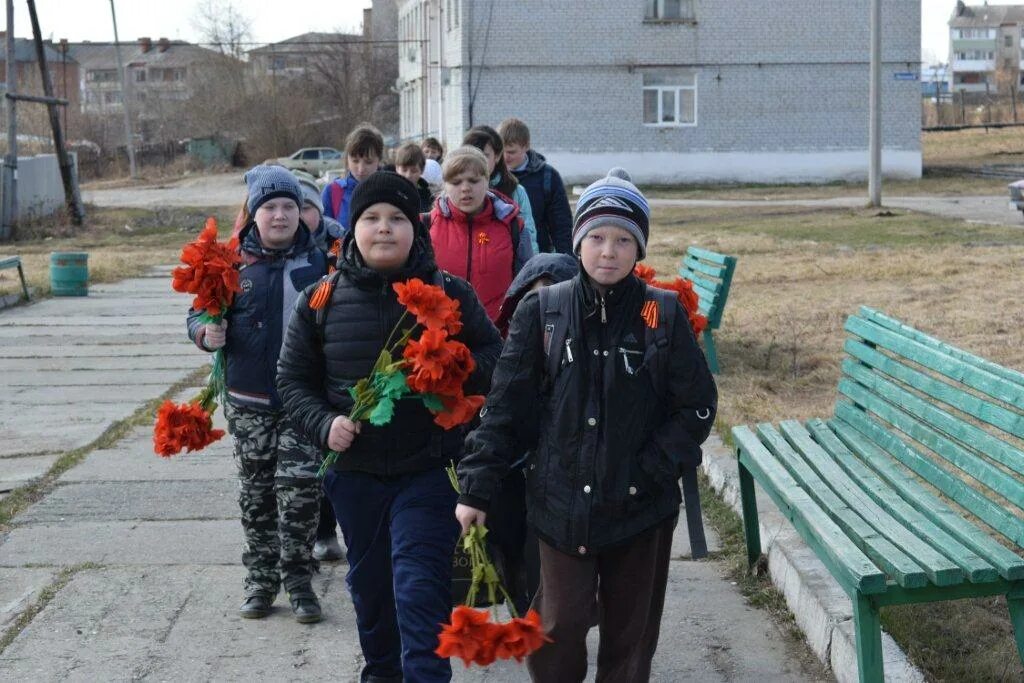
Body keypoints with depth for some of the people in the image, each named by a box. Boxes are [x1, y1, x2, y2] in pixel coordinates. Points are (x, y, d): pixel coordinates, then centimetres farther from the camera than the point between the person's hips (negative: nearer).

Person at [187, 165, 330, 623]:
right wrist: (207, 333, -16)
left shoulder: (318, 262, 2)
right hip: (248, 401, 1)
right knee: (255, 492, 9)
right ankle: (261, 579, 22)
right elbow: (199, 314, 6)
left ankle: (297, 579, 8)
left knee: (300, 489, -6)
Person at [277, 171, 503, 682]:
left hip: (429, 469, -3)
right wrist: (323, 424, -11)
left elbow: (494, 359, 3)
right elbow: (293, 377, 6)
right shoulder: (321, 299, -1)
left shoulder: (449, 293, -4)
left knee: (420, 590, -10)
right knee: (369, 584, 20)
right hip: (355, 471, 3)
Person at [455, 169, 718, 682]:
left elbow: (698, 408, -2)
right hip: (562, 502, 0)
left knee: (630, 633, 11)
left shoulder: (664, 314, -4)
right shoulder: (543, 311, -3)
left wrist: (651, 470, -12)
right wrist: (476, 488, -5)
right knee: (560, 626, 1)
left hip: (641, 506, 0)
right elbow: (503, 405, -1)